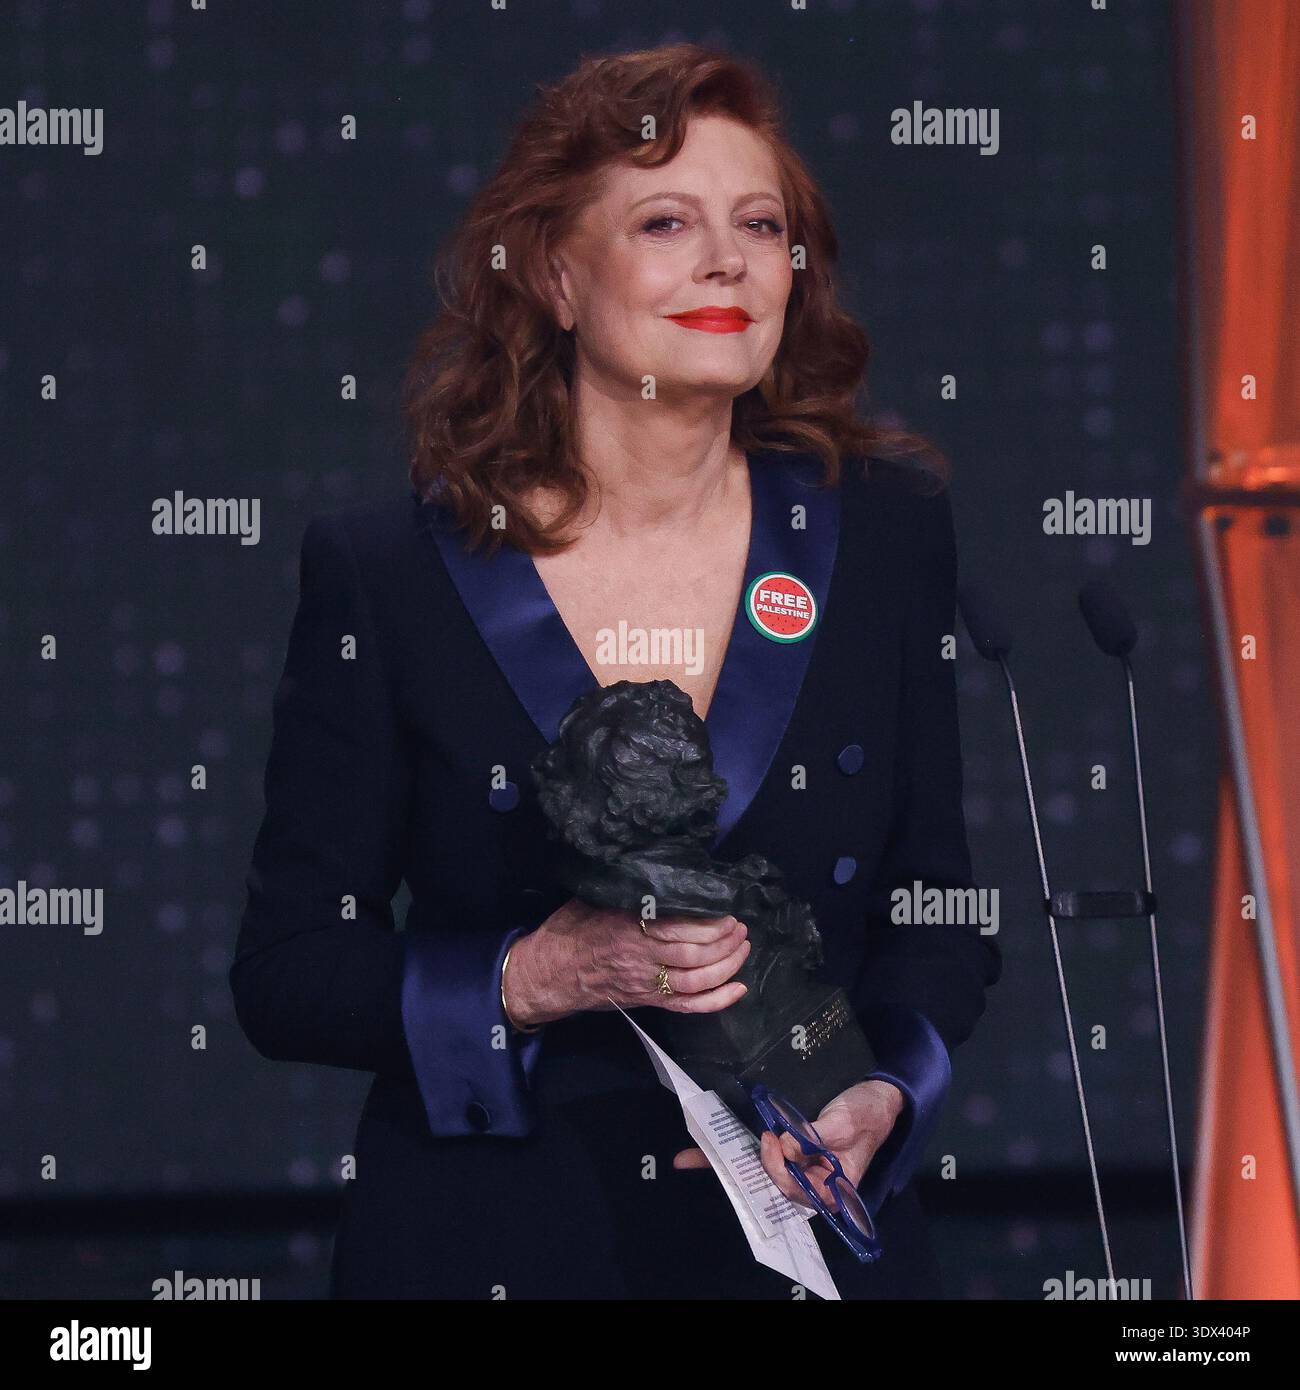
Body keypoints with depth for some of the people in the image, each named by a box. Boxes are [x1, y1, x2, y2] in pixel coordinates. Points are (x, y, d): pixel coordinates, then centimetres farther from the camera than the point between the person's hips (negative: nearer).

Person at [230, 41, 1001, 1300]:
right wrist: (537, 978, -19)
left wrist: (882, 1097, -12)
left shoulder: (886, 535, 2)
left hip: (807, 1234, 2)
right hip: (486, 1250, -2)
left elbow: (938, 912, 6)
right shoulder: (384, 577, -5)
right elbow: (285, 972, -4)